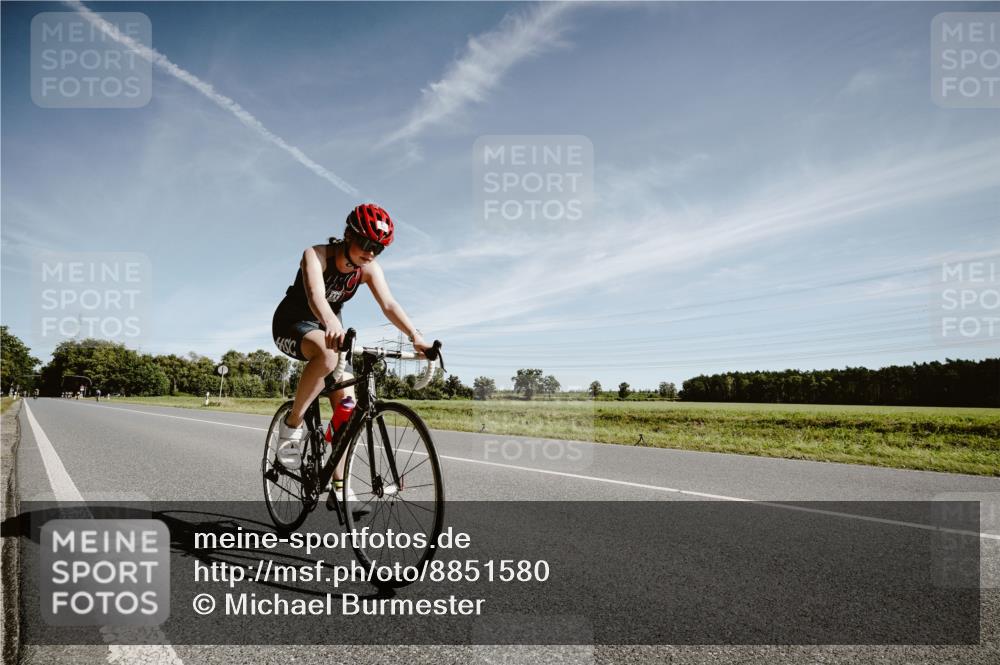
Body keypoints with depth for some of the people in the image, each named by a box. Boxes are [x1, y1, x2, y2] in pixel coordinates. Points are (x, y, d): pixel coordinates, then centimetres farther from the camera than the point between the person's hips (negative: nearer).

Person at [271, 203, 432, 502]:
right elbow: (316, 295, -45)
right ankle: (292, 424, -20)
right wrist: (331, 323, -66)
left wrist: (415, 337, -42)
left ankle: (339, 487, 2)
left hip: (329, 329, 5)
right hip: (292, 324, -5)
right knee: (327, 354, -40)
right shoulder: (316, 255, -26)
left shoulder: (369, 269, -13)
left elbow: (389, 305, -25)